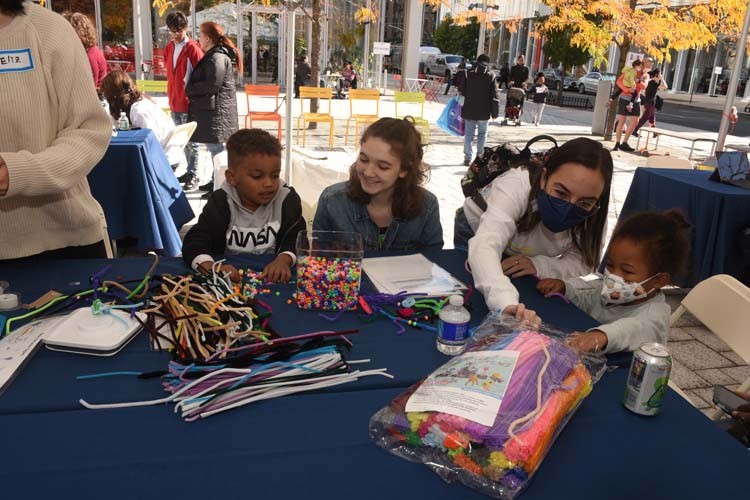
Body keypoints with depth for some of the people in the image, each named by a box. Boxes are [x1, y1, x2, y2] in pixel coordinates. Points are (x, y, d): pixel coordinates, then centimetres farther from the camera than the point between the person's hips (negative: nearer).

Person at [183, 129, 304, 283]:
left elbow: (296, 239, -8)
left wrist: (283, 260, -30)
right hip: (230, 278, 0)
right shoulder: (221, 202, -8)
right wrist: (211, 268, -35)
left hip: (273, 276, 0)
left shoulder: (287, 200, -4)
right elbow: (195, 242, -14)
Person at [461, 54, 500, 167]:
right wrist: (495, 112, -1)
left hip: (469, 109, 1)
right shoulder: (491, 76, -3)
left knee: (469, 133, 6)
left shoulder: (469, 74, -1)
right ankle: (480, 155, 9)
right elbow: (494, 96, -4)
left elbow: (462, 91, 3)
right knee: (482, 133, 14)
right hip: (483, 111, -1)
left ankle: (468, 157, 3)